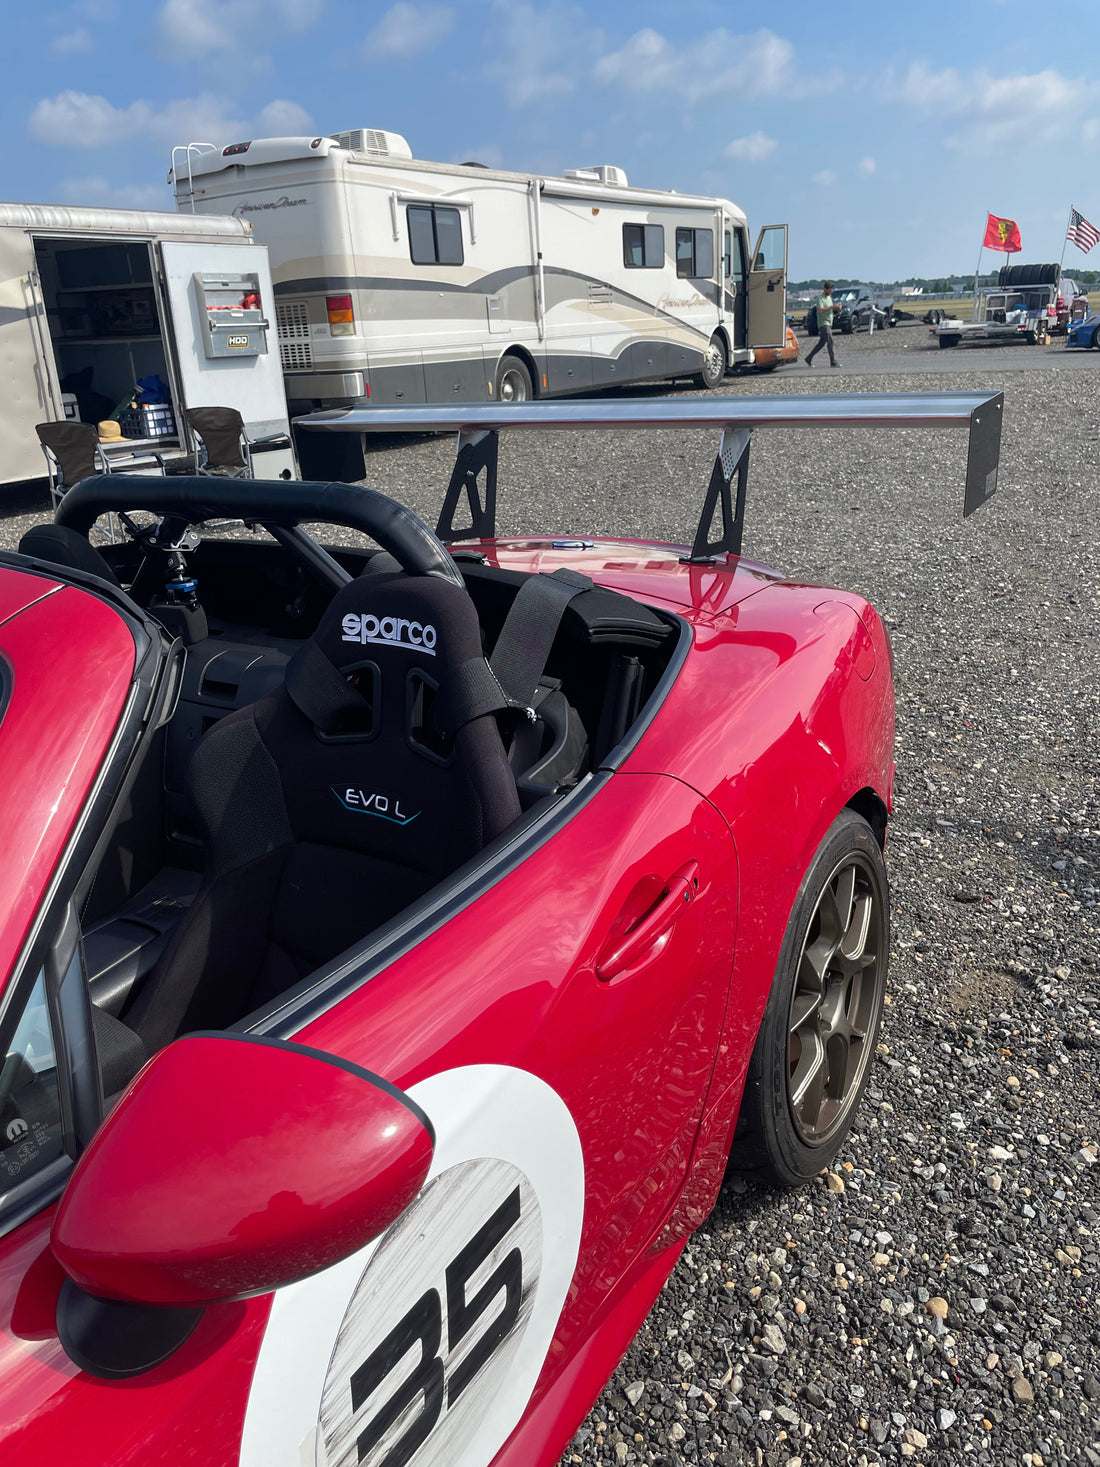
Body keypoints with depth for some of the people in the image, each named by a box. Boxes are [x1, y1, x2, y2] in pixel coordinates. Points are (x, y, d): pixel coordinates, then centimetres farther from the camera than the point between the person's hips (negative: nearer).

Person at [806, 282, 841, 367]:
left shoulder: (829, 297, 19)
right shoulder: (820, 298, -9)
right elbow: (820, 310, -23)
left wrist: (836, 308, 5)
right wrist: (832, 307, -25)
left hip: (829, 323, 9)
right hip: (823, 323, -9)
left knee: (822, 343, 10)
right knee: (830, 341, -15)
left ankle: (809, 359, 18)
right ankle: (833, 362, -16)